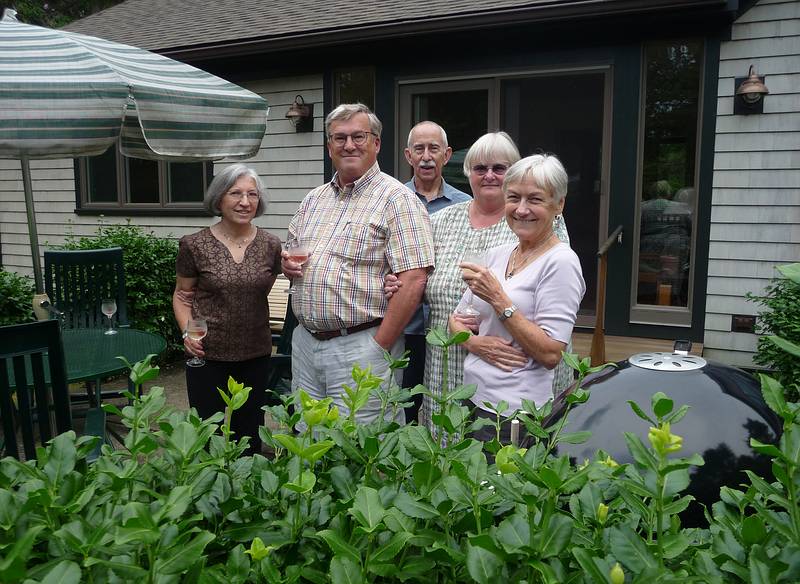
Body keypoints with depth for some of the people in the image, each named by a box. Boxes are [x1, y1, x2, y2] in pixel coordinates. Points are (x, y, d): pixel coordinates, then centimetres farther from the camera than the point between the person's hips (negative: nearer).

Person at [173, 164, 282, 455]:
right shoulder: (195, 245, -6)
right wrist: (187, 332, -11)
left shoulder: (271, 246, 0)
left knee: (249, 436, 14)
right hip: (208, 355, -2)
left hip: (255, 354, 2)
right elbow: (182, 295, 2)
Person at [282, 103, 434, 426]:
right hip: (304, 342, 7)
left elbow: (413, 282, -17)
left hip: (360, 347, -7)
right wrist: (288, 264, 1)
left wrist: (379, 347, -17)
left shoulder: (396, 199, -9)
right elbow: (290, 254, 26)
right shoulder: (313, 199, 14)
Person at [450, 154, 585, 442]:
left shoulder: (560, 262, -13)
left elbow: (551, 355, -18)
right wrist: (475, 343, -11)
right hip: (471, 399, 7)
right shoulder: (497, 254, 8)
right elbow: (457, 319, 11)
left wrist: (498, 299, -20)